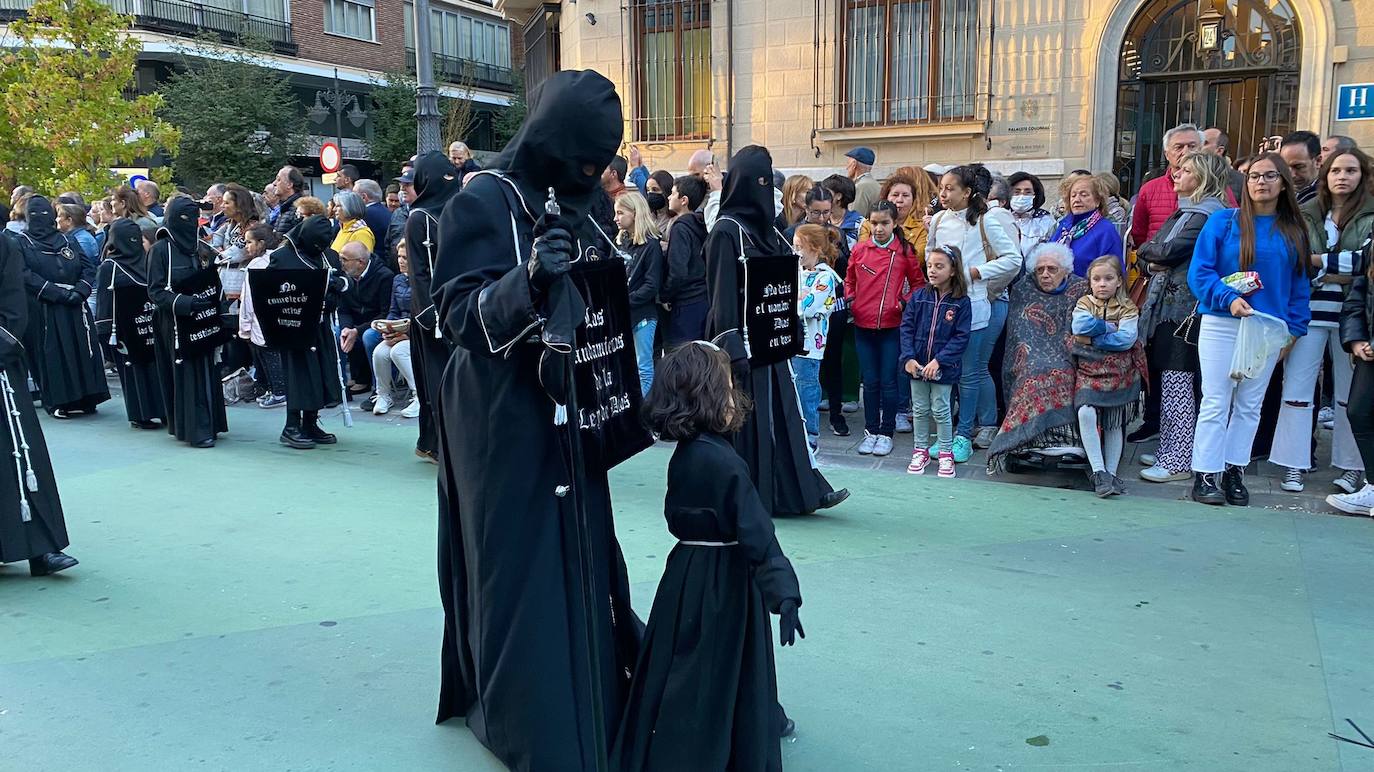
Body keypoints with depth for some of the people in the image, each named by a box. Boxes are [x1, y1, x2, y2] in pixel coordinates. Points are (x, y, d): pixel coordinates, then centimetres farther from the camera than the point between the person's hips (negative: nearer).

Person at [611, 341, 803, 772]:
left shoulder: (685, 452, 3)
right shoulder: (723, 461, -23)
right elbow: (756, 535, -28)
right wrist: (783, 594, -29)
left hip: (689, 571, 8)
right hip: (721, 583, -8)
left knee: (682, 677, 20)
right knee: (717, 683, 5)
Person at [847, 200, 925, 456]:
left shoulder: (905, 251, -3)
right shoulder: (859, 250, 2)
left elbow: (918, 283, 7)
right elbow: (849, 280, 16)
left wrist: (906, 302, -8)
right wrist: (849, 299, -1)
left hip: (892, 326, -2)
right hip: (863, 325, 2)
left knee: (889, 382, 4)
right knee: (870, 382, 11)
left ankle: (886, 432, 16)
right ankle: (871, 430, 21)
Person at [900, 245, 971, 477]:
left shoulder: (961, 302, -9)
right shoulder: (919, 296, 0)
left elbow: (961, 337, -11)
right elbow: (906, 327, 0)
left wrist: (939, 360, -19)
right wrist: (908, 358, -11)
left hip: (943, 368, -3)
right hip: (917, 365, 3)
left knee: (941, 410, 6)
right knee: (920, 410, 13)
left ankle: (946, 454, 20)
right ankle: (920, 451, 27)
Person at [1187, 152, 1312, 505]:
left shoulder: (1294, 231, 8)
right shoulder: (1223, 221, -2)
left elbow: (1299, 284, 9)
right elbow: (1199, 271, -8)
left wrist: (1294, 328, 0)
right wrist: (1229, 299, -22)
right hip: (1221, 325, -3)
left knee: (1249, 406, 9)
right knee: (1216, 403, -3)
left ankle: (1234, 472, 18)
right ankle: (1205, 476, 2)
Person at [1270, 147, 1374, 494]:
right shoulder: (1305, 214, 8)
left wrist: (1317, 261, -10)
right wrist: (1339, 273, -9)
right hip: (1310, 309, 1)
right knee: (1297, 384, -2)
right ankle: (1294, 465, 4)